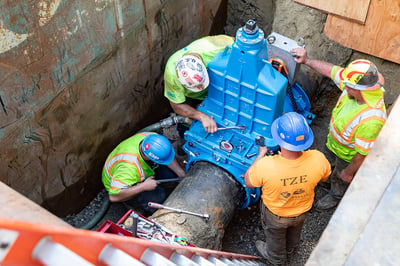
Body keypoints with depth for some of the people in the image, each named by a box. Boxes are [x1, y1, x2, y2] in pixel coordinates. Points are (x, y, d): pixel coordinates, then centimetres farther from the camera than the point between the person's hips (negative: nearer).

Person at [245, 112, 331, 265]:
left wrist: (261, 155, -10)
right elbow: (324, 178, -10)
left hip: (275, 214, -2)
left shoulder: (265, 166, -44)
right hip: (302, 211, 3)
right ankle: (290, 249, 69)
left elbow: (248, 183, -20)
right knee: (294, 232, 38)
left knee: (275, 237, 33)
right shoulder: (318, 159, -36)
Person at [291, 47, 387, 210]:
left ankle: (336, 197, 60)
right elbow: (331, 70, -11)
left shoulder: (371, 119, -48)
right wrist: (306, 61, -12)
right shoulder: (356, 85, -28)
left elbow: (363, 154, -34)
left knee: (340, 179, 27)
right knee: (331, 160, 37)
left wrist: (349, 172, -19)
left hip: (349, 156, -5)